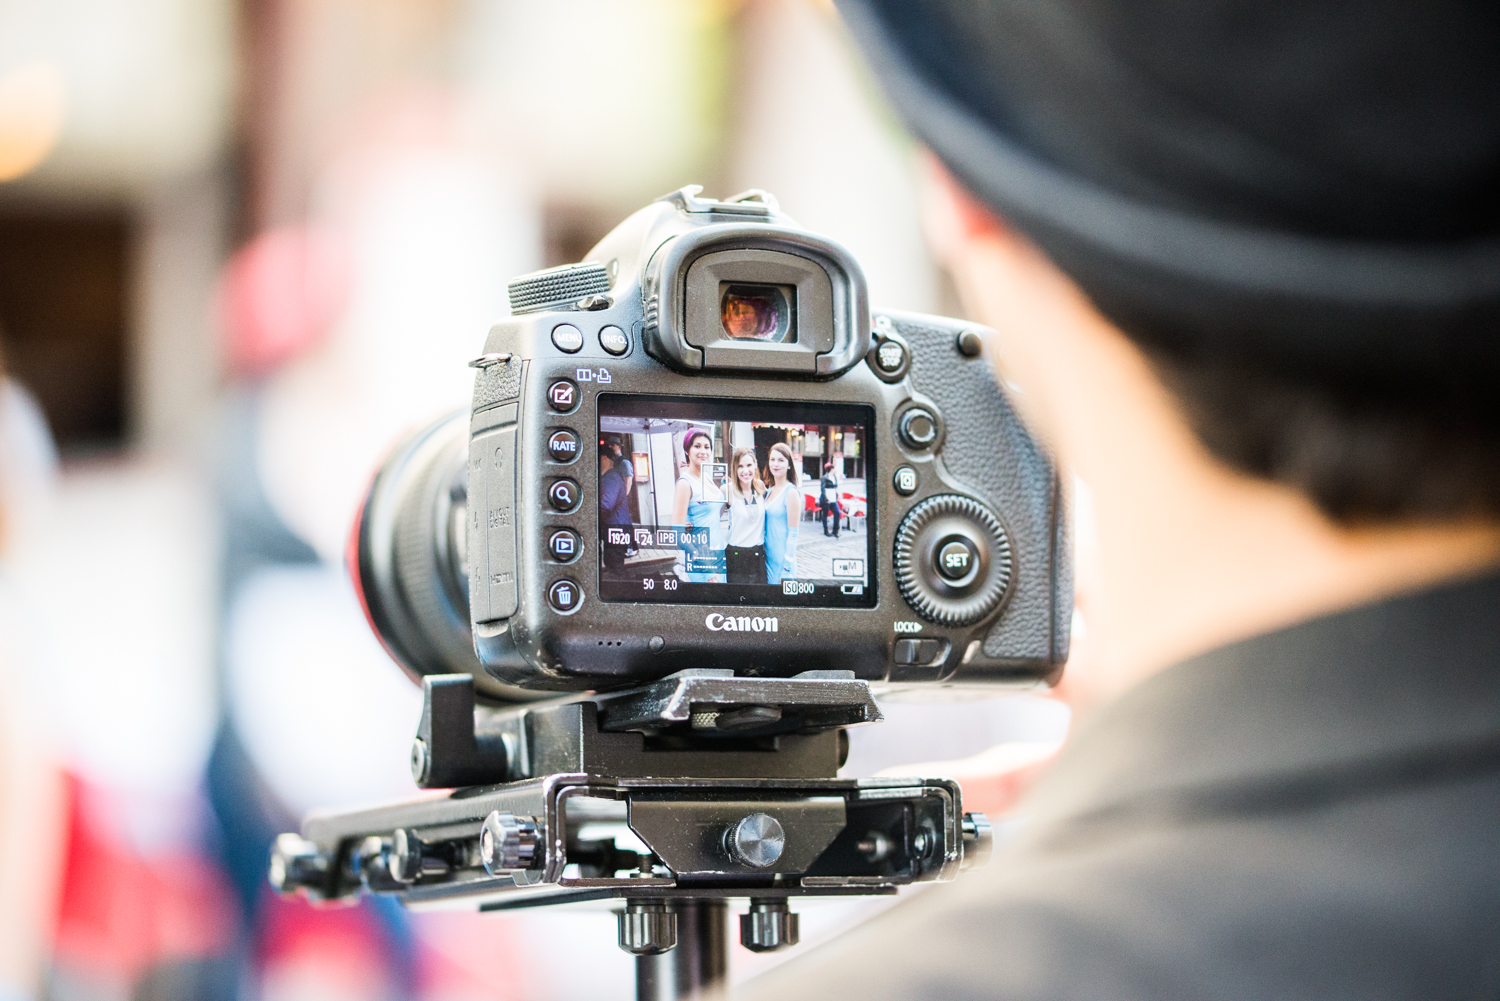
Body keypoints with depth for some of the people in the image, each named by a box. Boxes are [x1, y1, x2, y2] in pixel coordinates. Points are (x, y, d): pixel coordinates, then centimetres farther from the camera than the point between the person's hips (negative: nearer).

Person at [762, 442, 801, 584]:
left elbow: (793, 533, -14)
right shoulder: (770, 491, 11)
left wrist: (786, 567, -16)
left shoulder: (791, 492, -12)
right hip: (768, 557, 7)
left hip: (781, 560, -7)